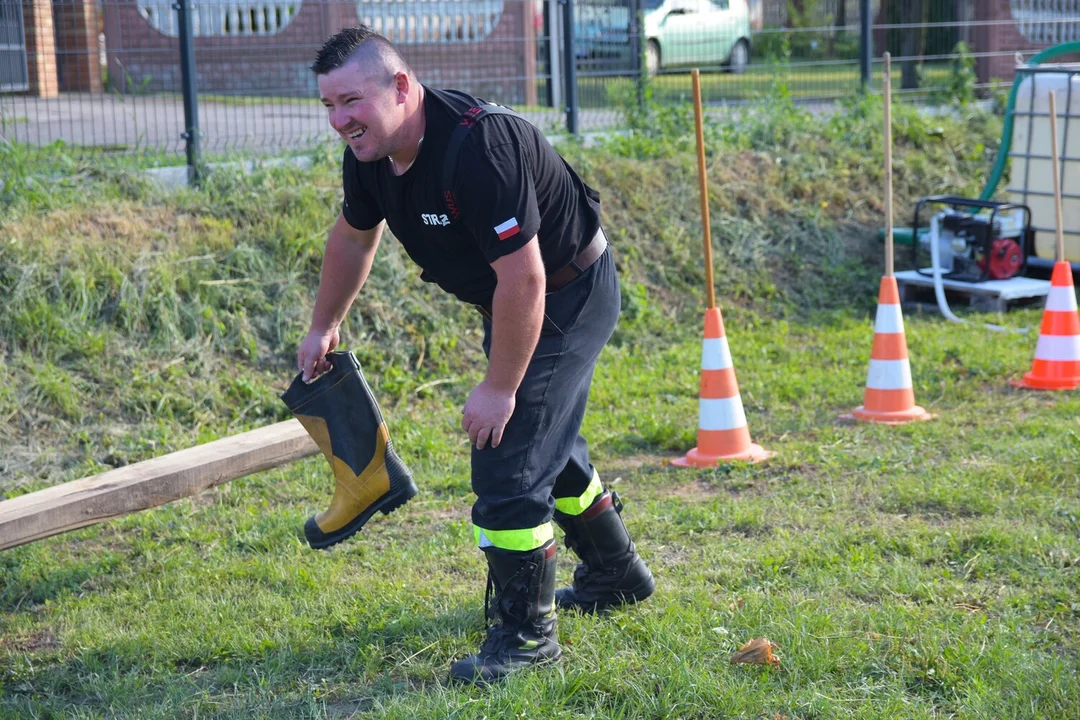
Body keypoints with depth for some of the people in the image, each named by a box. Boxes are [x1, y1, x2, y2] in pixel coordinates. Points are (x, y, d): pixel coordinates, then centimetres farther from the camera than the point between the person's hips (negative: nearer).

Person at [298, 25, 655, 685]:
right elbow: (354, 237, 13)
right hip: (514, 300, 10)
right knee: (547, 441, 24)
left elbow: (523, 278, -35)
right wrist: (324, 328, 24)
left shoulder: (478, 147, -36)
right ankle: (616, 575, 46)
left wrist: (500, 387, -27)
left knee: (509, 458, -12)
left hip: (569, 298, -10)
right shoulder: (369, 154, -8)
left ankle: (526, 634, 3)